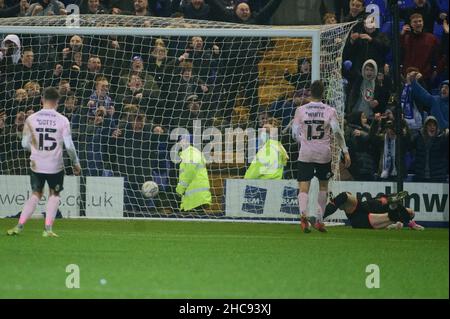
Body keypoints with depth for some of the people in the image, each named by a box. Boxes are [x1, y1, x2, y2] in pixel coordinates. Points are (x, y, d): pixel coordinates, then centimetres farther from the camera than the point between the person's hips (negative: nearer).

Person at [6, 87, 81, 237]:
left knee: (36, 195, 16)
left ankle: (19, 226, 4)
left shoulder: (31, 119, -3)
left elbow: (25, 143, 0)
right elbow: (69, 145, -9)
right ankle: (48, 229, 7)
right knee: (54, 195, 16)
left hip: (36, 165, 2)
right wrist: (76, 163, 6)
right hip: (55, 166, -2)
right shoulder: (62, 120, -8)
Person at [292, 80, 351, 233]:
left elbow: (295, 134, 2)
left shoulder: (301, 110, 0)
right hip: (324, 154, 0)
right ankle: (319, 219, 19)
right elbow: (337, 132, -8)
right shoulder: (330, 111, -2)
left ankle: (303, 213, -32)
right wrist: (345, 151, -4)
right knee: (323, 186, 19)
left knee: (303, 187, -4)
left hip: (305, 154, 0)